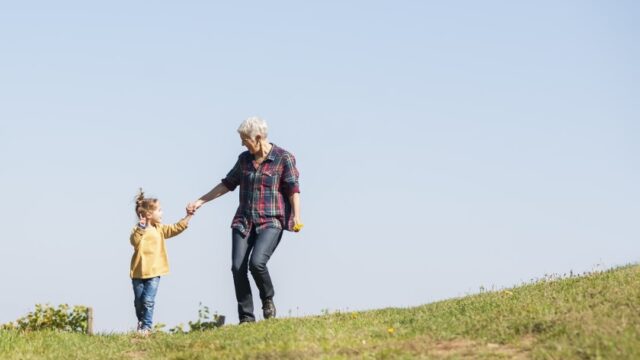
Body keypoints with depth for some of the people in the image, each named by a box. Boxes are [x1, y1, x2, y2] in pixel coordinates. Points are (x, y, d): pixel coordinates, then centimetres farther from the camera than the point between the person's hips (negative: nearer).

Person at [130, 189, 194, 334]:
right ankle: (141, 324, 26)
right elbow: (134, 242, -24)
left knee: (148, 301, -10)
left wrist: (188, 216, 7)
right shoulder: (138, 230, -8)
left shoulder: (159, 229, 9)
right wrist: (140, 229, -35)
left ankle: (146, 327, -3)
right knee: (138, 301, 8)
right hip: (138, 272, -2)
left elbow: (176, 228, 9)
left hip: (153, 272, 2)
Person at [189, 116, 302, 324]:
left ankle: (268, 301, 4)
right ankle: (246, 318, 0)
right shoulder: (244, 159, 13)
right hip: (244, 221, 5)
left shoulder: (283, 158, -2)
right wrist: (201, 201, 20)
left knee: (257, 262, -24)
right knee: (237, 267, -8)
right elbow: (228, 184, 21)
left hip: (270, 222, -5)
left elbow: (293, 189, -5)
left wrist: (296, 216, -17)